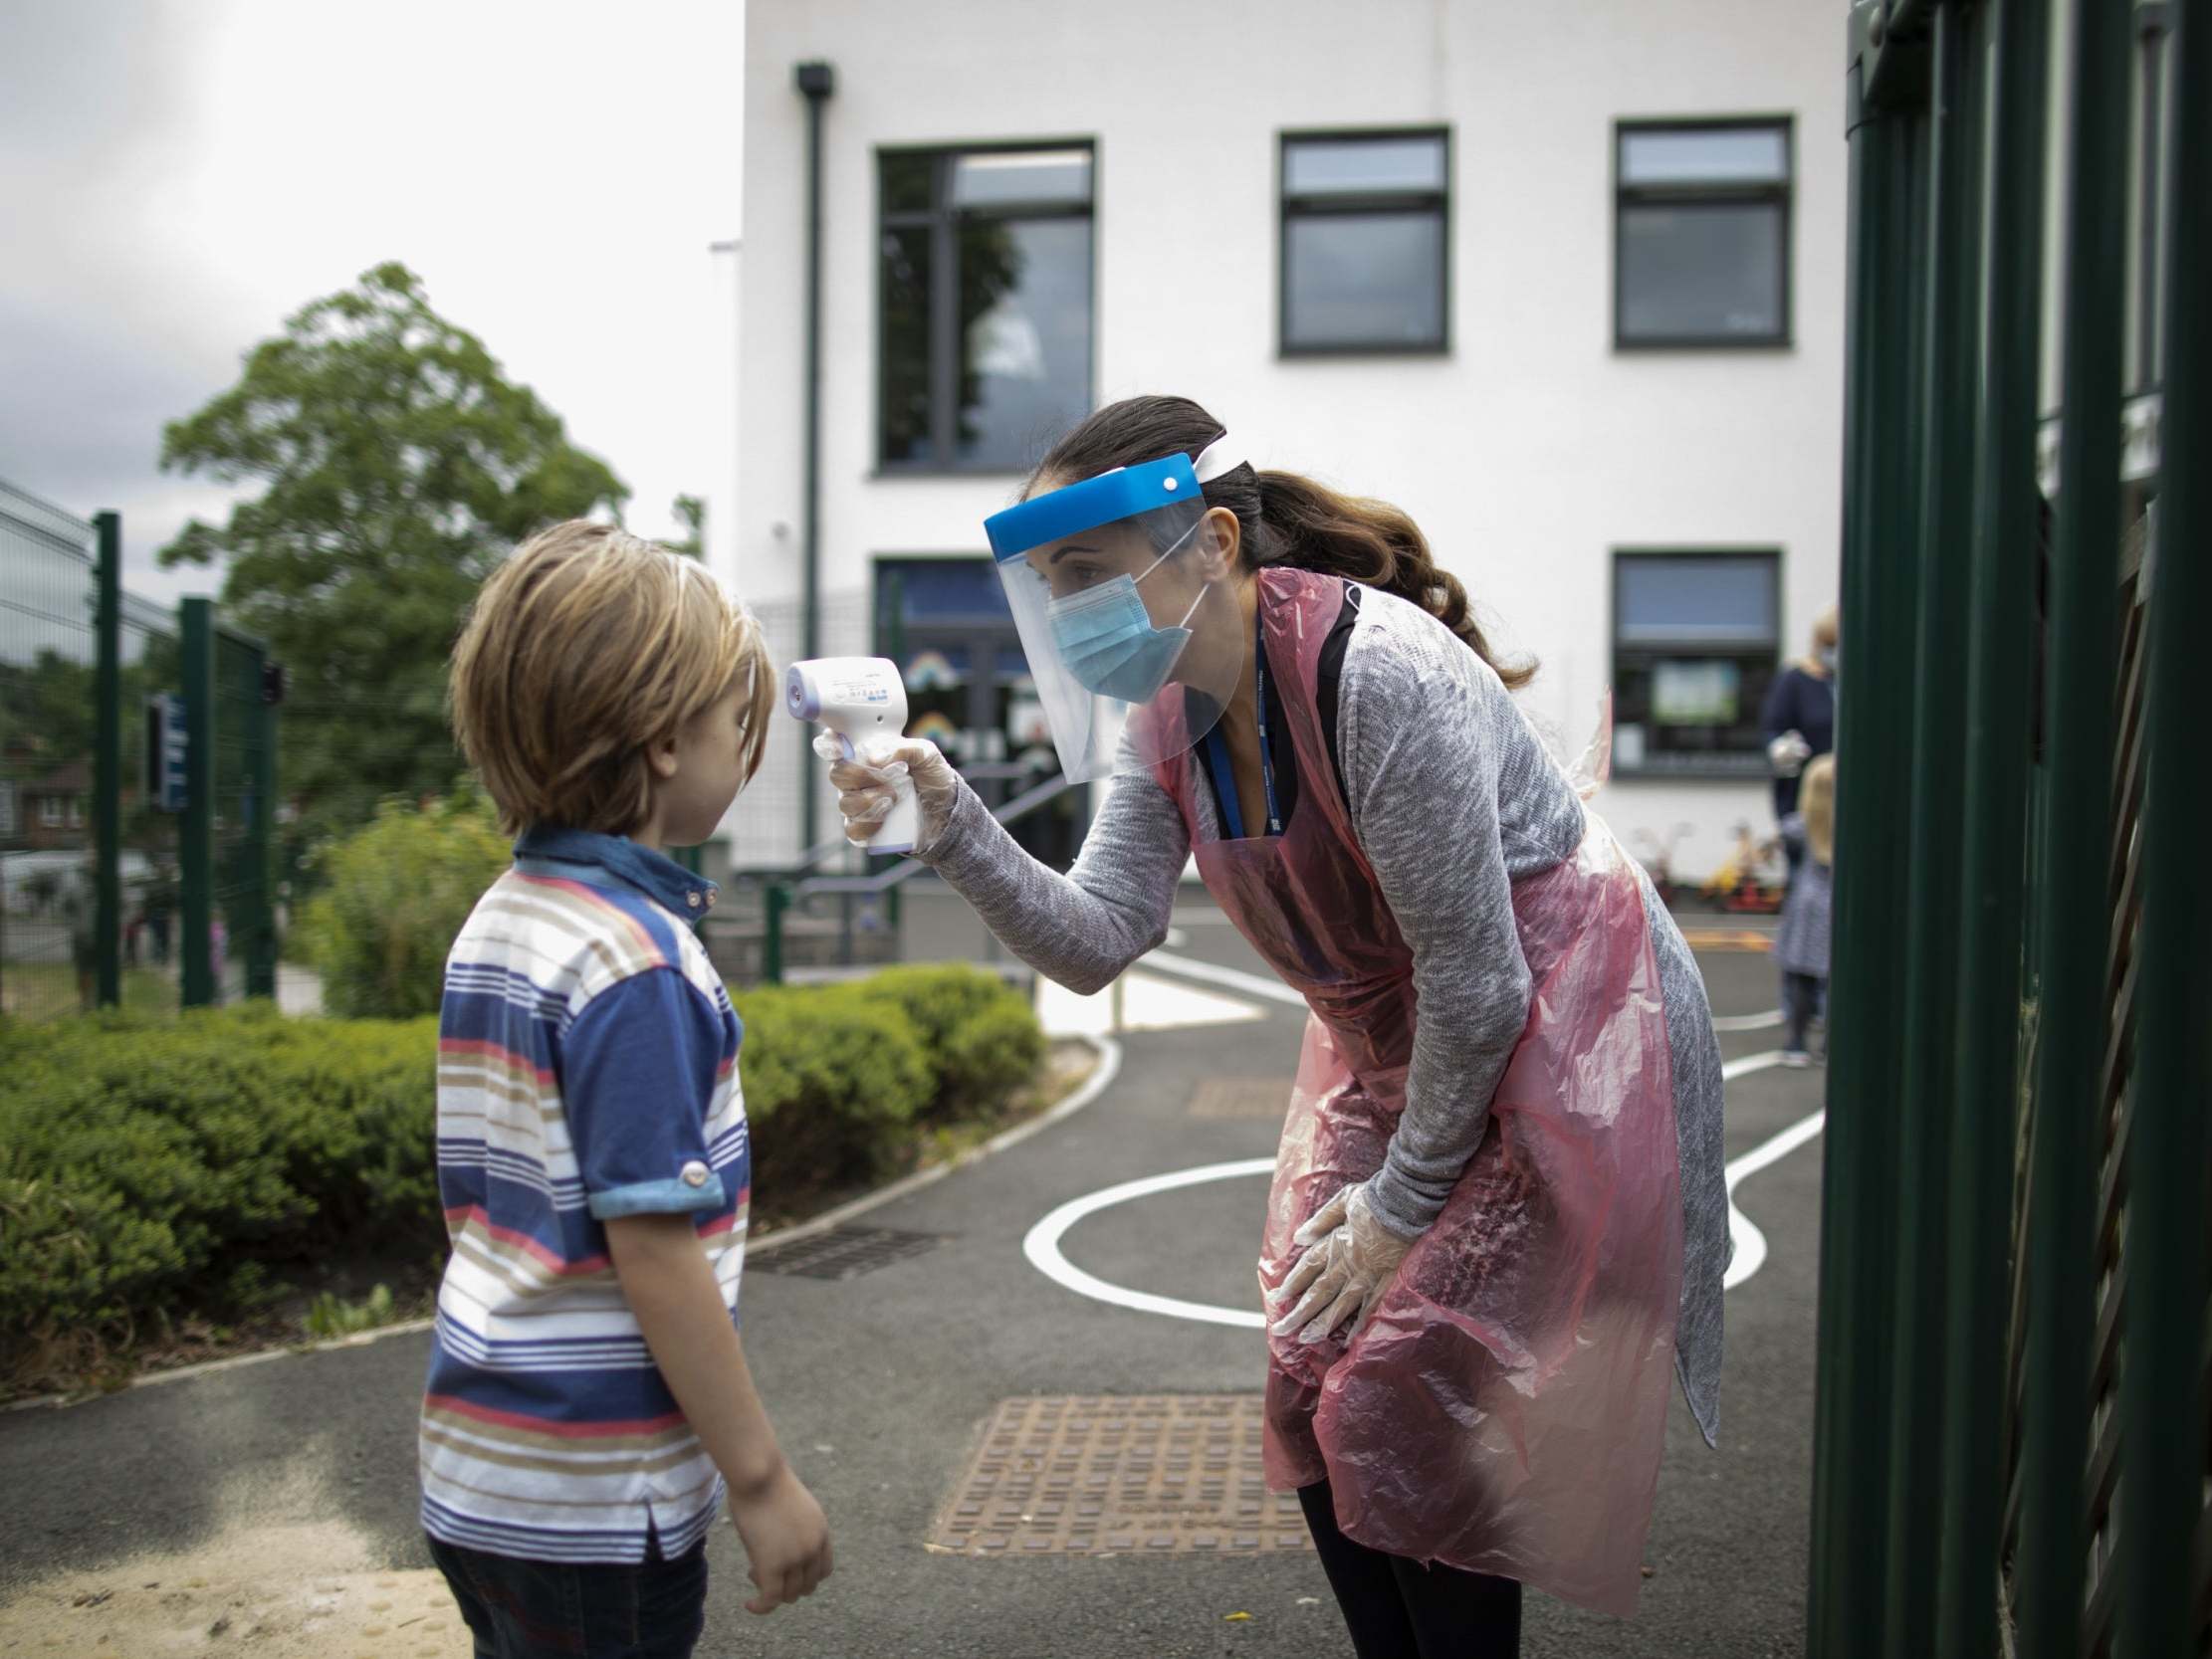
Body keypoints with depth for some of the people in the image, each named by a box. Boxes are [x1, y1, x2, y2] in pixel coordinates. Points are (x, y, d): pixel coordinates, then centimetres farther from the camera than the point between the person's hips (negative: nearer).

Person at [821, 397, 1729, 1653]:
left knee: (1406, 1412, -5)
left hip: (1556, 1040, -8)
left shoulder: (1378, 675, -30)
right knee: (1316, 1389, 10)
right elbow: (1098, 939, -9)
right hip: (1391, 1051, 8)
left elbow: (1477, 981, -25)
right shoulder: (1166, 713, -5)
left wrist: (1405, 1199, -14)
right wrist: (950, 820, -24)